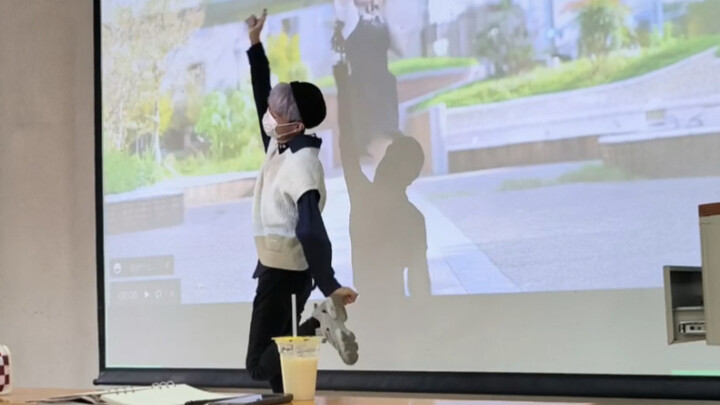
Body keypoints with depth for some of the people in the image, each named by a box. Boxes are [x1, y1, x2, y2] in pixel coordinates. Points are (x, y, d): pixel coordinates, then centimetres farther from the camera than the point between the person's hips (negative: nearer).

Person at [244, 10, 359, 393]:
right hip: (275, 267, 9)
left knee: (261, 362, -9)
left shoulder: (301, 163, -25)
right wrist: (255, 45, 16)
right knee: (275, 355, 13)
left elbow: (310, 230, -32)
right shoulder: (279, 145, 0)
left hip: (286, 272, -9)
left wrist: (329, 286, -36)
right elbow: (261, 95, 15)